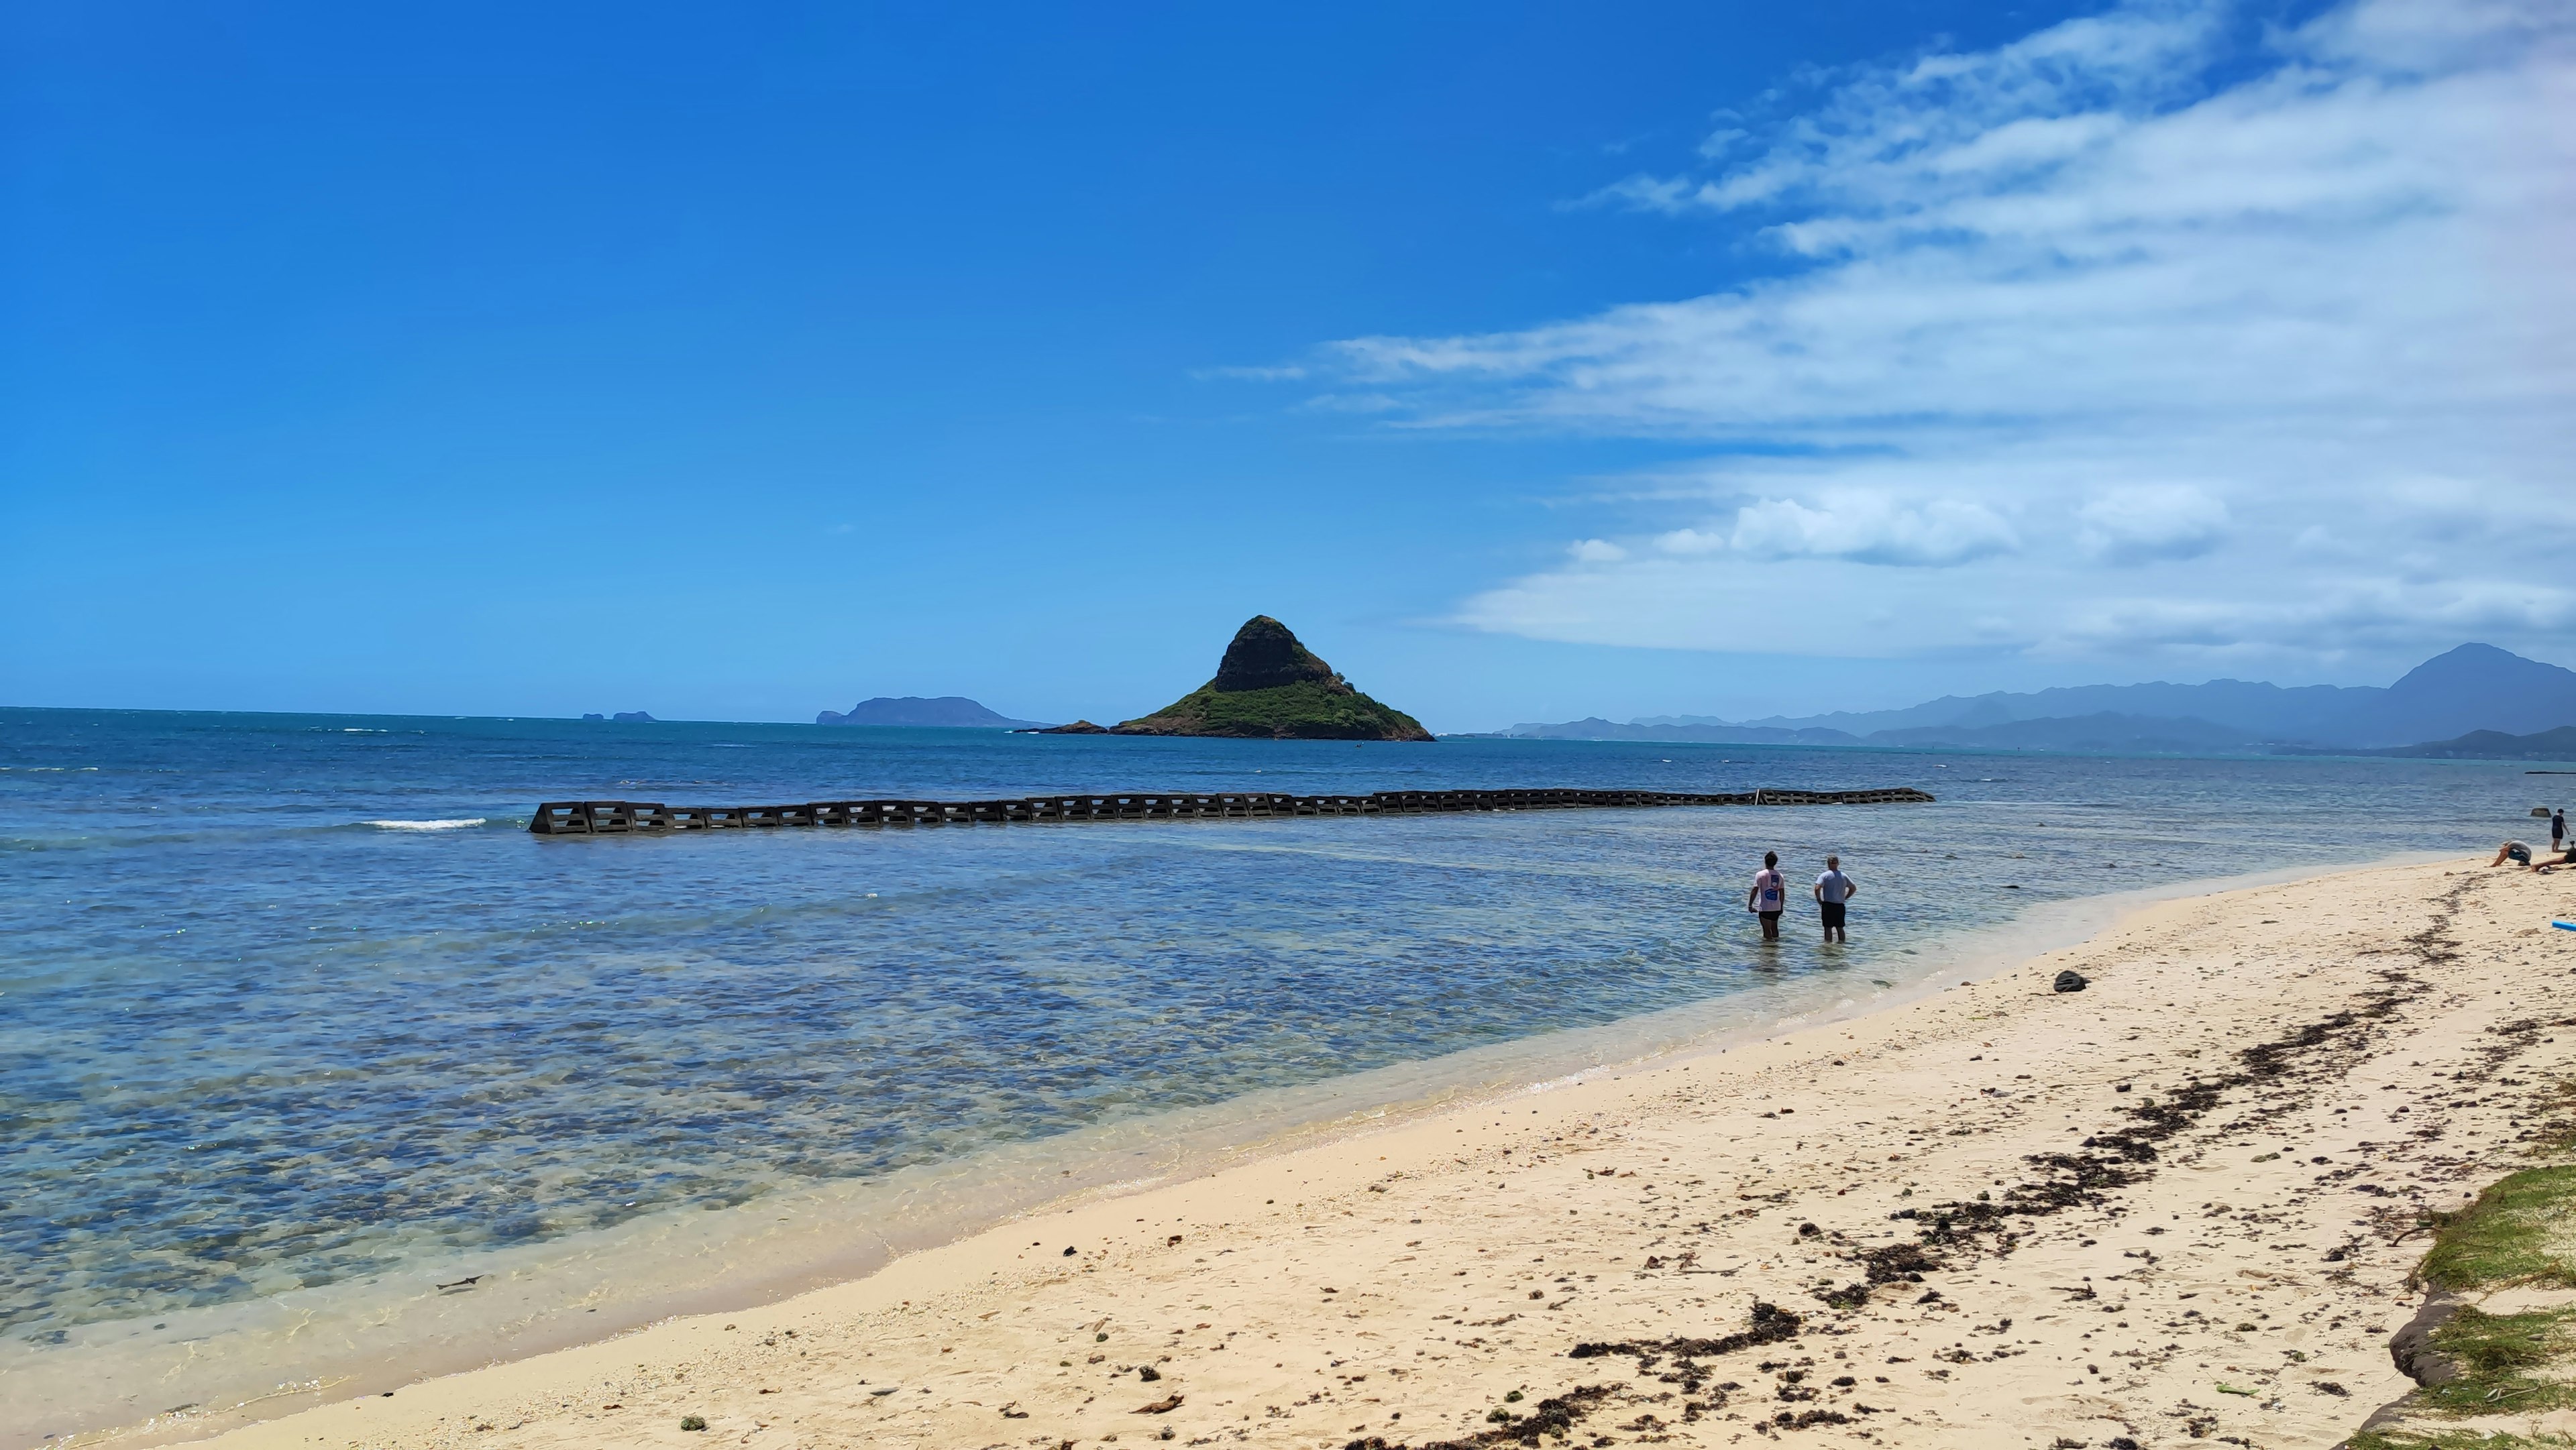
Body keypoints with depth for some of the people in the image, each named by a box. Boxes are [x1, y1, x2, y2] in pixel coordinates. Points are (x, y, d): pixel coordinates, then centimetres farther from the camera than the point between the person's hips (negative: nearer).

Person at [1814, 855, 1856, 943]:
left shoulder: (1825, 875, -8)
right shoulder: (1844, 876, 6)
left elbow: (1817, 888, -20)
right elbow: (1854, 888, 12)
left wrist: (1819, 900, -7)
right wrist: (1845, 898, 16)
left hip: (1828, 905, -4)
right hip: (1840, 905, 4)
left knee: (1828, 928, 1)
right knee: (1840, 928, 13)